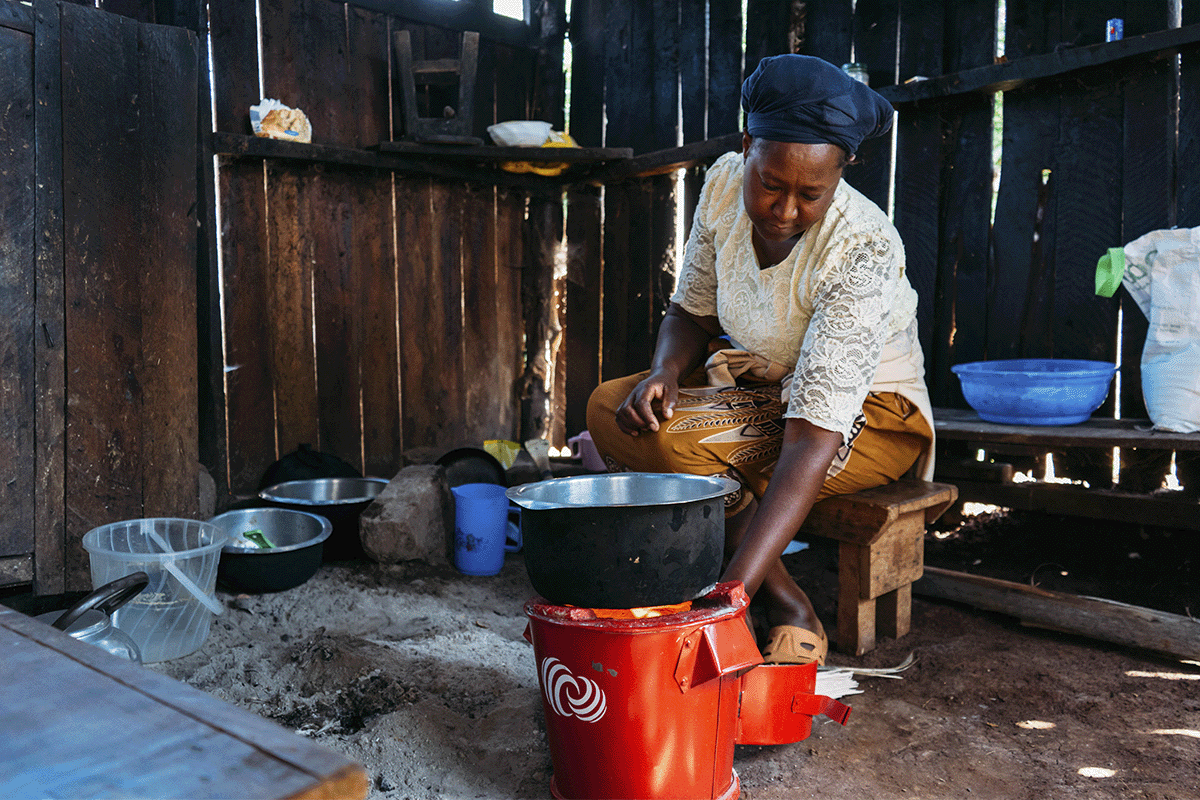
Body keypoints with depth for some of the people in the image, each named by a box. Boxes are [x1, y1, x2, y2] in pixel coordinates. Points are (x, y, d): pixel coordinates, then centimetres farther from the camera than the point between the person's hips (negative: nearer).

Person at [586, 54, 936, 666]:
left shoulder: (862, 251, -31)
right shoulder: (724, 184, -12)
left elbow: (813, 438, -38)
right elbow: (692, 311, 2)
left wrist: (733, 591, -45)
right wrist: (666, 371, -23)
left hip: (870, 412, -6)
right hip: (759, 387, 7)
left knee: (676, 450, -30)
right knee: (610, 408, -17)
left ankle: (790, 611, -9)